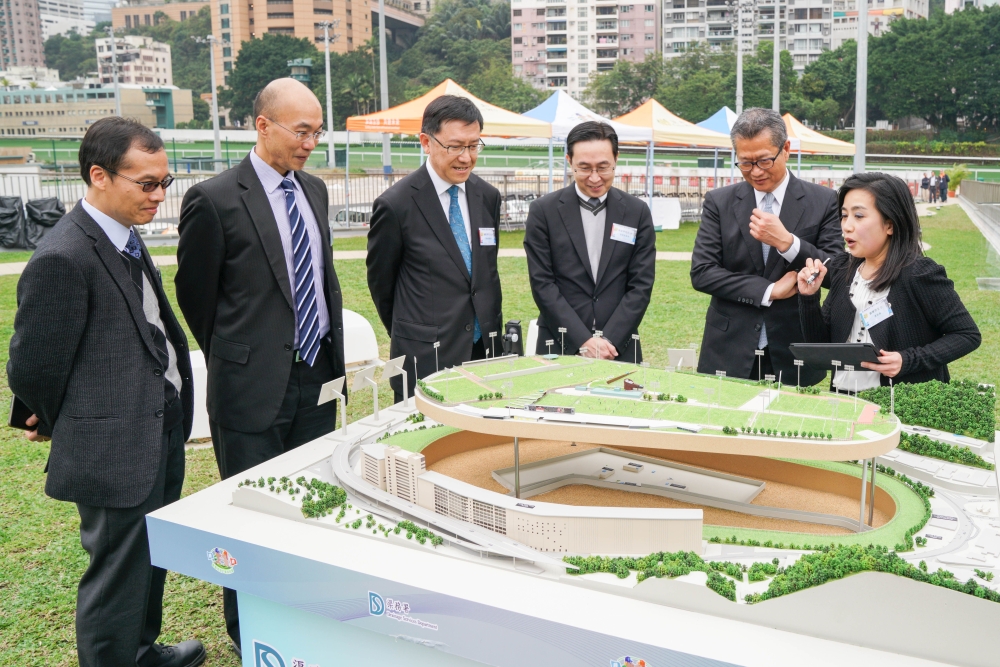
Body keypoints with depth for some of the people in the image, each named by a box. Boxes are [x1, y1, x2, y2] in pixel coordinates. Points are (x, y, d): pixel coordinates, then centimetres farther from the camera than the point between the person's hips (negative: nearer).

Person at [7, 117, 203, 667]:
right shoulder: (62, 258, -21)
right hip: (115, 449, -9)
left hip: (161, 435, 10)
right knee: (117, 574, 7)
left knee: (150, 559, 25)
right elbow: (31, 369, -16)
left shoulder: (124, 238, 9)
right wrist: (62, 429, 1)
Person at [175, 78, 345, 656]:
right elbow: (195, 294, -3)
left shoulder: (315, 190, 8)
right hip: (255, 386, -6)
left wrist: (333, 347, 12)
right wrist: (236, 361, 6)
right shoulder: (215, 200, -13)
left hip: (318, 375, 6)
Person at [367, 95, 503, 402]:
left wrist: (491, 331, 13)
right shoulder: (396, 205, -11)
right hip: (426, 361, -5)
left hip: (484, 352, 5)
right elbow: (380, 282, 1)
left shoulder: (488, 197, 6)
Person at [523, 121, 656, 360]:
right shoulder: (543, 211, -2)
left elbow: (641, 285, 0)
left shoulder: (638, 212, 3)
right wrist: (583, 340, -13)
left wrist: (609, 340, -10)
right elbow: (542, 283, -5)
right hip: (560, 347, -1)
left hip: (619, 348, 1)